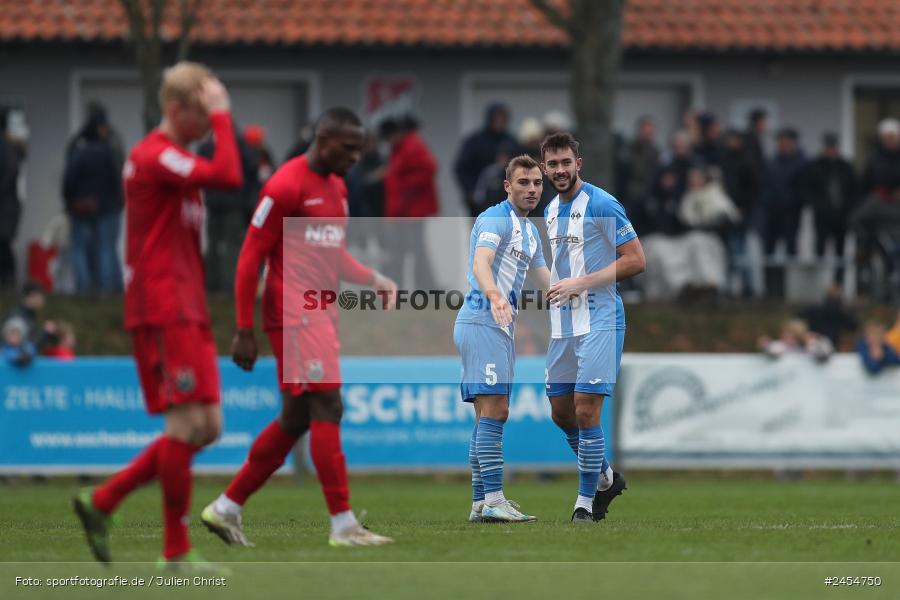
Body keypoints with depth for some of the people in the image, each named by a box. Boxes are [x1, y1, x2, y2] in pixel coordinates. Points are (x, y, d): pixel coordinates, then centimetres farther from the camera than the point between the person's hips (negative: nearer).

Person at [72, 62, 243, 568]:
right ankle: (177, 550, -4)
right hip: (162, 311, -10)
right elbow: (229, 177, -27)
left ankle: (103, 502, 12)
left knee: (207, 427, 6)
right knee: (188, 422, -11)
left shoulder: (178, 161, 20)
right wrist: (222, 116, -18)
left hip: (188, 312, 10)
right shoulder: (154, 155, -12)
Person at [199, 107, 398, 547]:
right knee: (326, 408, -11)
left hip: (321, 314, 9)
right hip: (294, 313, -9)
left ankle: (226, 508, 18)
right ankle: (343, 525, -10)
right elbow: (251, 257, -11)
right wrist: (244, 331, -12)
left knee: (295, 420, 10)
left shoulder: (337, 188, 17)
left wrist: (374, 279, 7)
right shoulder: (286, 186, -11)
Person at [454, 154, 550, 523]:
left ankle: (480, 503, 12)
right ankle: (493, 501, -20)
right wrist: (494, 296, -46)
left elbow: (545, 278, 27)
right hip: (482, 322, -10)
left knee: (492, 415, 10)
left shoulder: (529, 230, 21)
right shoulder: (496, 219, -11)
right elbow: (480, 263, -28)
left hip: (500, 326, 10)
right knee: (493, 411, -15)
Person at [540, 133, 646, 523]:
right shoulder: (551, 210, 15)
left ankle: (586, 501, -3)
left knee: (585, 410, -12)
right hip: (562, 323, 8)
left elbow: (635, 260, -14)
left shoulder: (601, 204, -10)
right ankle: (606, 477, 30)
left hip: (598, 319, -8)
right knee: (561, 411, 10)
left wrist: (580, 283, -17)